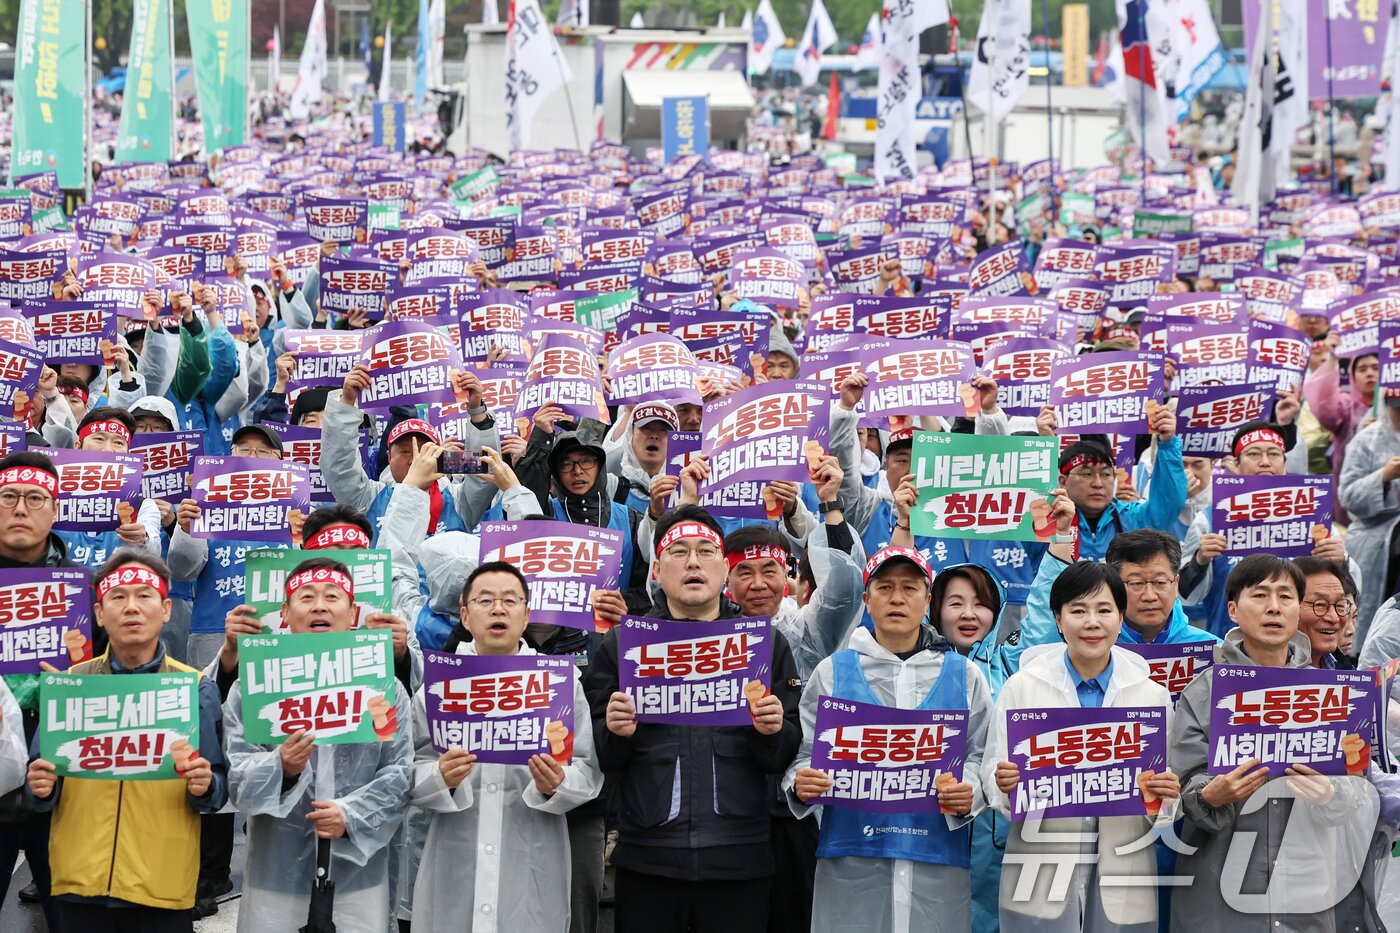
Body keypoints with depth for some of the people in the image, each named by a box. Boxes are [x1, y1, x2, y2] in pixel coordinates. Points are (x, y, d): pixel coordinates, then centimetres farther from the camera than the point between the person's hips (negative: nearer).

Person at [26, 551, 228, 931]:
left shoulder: (197, 689, 2)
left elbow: (218, 791, 2)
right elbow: (41, 787, 9)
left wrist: (204, 787, -18)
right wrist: (42, 788, -12)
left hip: (162, 887, -1)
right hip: (80, 883, 1)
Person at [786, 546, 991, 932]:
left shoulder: (963, 675, 10)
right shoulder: (833, 672, 8)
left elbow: (981, 758, 6)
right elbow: (805, 754, 5)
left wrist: (969, 794, -14)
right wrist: (801, 786, -16)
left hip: (938, 860, 1)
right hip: (850, 858, 0)